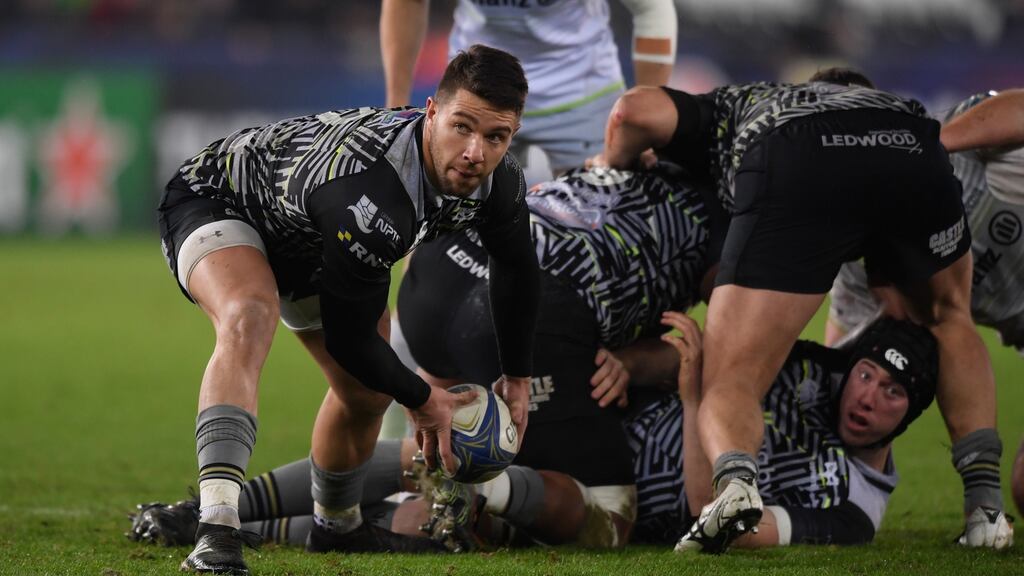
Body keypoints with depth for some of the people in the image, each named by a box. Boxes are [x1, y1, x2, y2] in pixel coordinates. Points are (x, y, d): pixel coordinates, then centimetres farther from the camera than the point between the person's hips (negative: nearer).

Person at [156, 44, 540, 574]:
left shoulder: (497, 182, -21)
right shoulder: (368, 194, -45)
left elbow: (516, 268, 4)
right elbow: (348, 335, -32)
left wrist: (517, 378, 12)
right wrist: (422, 401, -16)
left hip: (311, 245, 8)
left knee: (369, 391, 13)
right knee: (250, 319, -38)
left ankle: (336, 526, 43)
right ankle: (216, 530, -49)